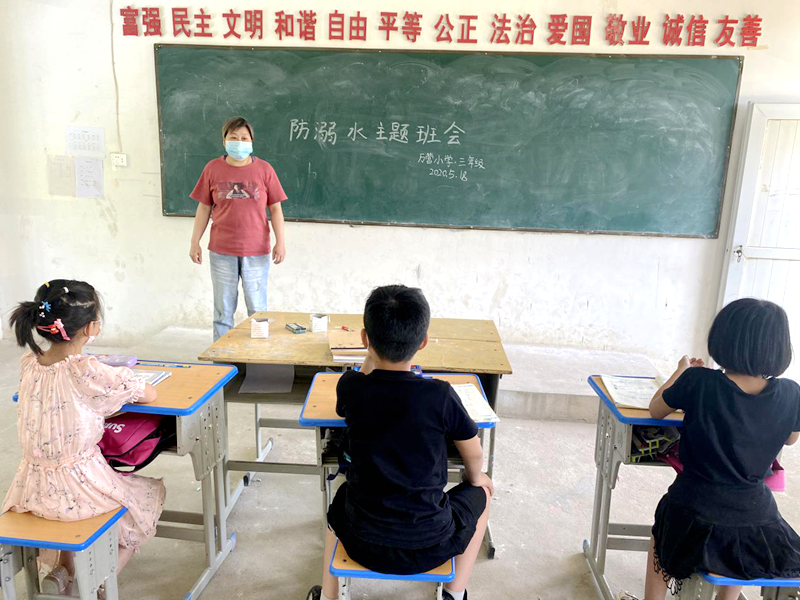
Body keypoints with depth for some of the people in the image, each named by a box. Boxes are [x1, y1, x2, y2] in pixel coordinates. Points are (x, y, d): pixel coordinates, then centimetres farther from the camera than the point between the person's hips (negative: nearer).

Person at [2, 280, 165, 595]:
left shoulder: (28, 363, -6)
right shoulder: (88, 372, -25)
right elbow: (149, 395, -12)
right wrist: (126, 385, 6)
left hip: (33, 491, 6)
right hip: (76, 489, -6)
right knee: (152, 491, 20)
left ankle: (63, 569, 29)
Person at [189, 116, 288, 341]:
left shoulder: (264, 169, -1)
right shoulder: (212, 169, 2)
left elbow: (275, 208, 1)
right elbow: (204, 208, 7)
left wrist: (281, 242, -7)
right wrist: (195, 242, 5)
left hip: (256, 252, -1)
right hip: (221, 252, 1)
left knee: (258, 310, 7)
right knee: (223, 311, 11)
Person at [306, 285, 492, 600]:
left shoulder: (350, 387, -13)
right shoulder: (441, 395, -18)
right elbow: (474, 455, 0)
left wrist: (372, 352, 9)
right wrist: (474, 478, 20)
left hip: (362, 543, 2)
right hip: (428, 547, -2)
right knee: (482, 492, 26)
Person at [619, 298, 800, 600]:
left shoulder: (697, 382, -17)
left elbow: (655, 410, 1)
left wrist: (682, 372, 15)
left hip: (695, 523, -3)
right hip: (758, 532, 3)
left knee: (663, 522, 32)